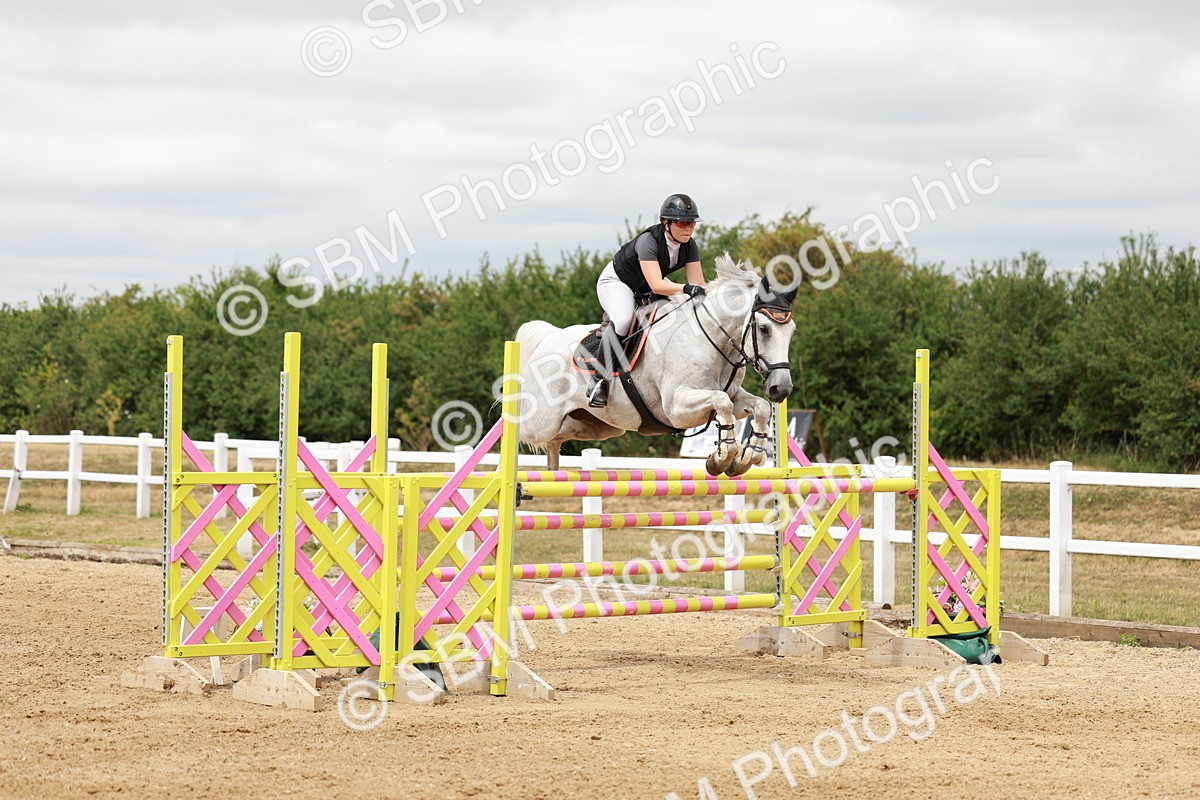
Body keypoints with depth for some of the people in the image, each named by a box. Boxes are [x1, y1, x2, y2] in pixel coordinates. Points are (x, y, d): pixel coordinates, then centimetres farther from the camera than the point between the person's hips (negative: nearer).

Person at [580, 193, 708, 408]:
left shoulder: (690, 247, -12)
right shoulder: (648, 241, -33)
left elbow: (698, 284, -13)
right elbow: (656, 285, -43)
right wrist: (686, 289, -57)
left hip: (644, 291, 8)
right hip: (616, 282, -8)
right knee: (623, 319, -37)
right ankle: (598, 378, -28)